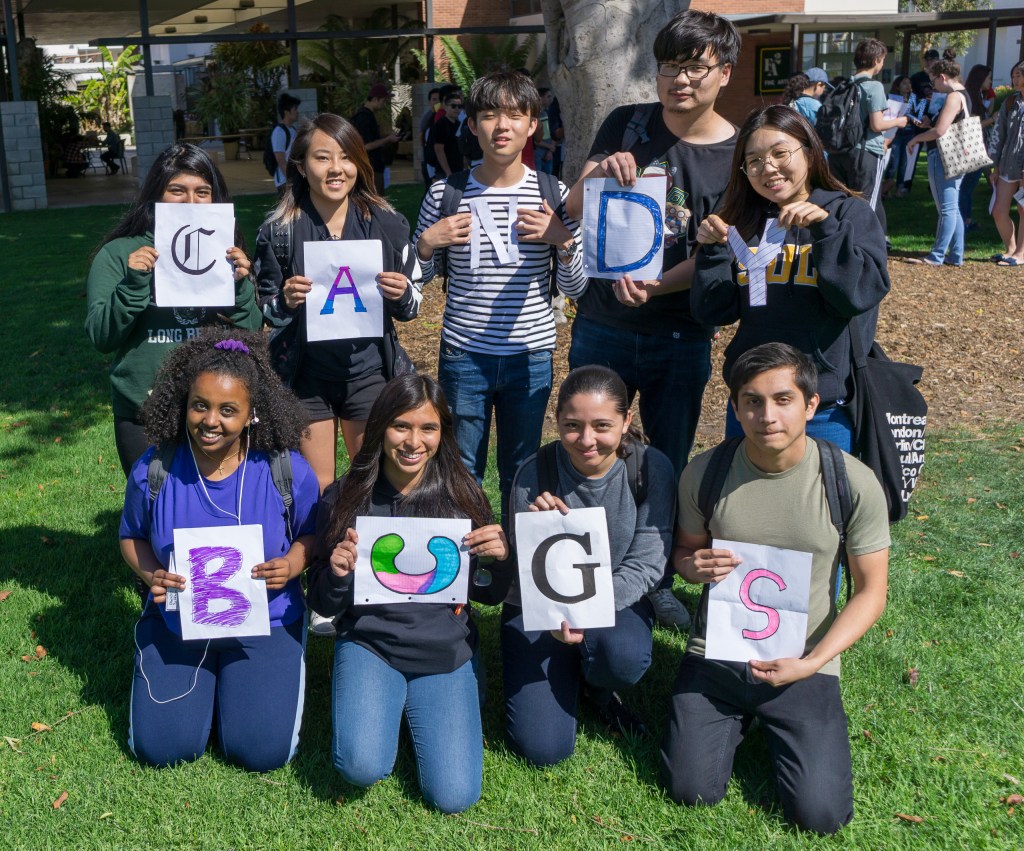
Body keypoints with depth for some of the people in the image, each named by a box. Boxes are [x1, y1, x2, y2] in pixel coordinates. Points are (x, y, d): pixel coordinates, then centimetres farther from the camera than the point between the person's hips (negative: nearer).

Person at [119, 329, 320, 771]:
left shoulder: (286, 470, -14)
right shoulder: (154, 469, -10)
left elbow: (312, 534, 2)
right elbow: (132, 537, 7)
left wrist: (292, 564, -20)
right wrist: (151, 574, -14)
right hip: (176, 621, 2)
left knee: (262, 750, -13)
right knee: (160, 747, -9)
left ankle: (234, 679, 21)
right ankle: (206, 681, 24)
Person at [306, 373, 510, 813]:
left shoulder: (462, 496, -4)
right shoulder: (345, 498, -6)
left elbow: (488, 594, 5)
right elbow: (323, 604, 1)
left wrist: (500, 558, -17)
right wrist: (337, 575, -22)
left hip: (446, 650, 1)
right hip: (369, 644, -1)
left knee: (453, 796, -11)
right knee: (362, 766, -26)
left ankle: (415, 708, 19)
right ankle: (387, 707, 9)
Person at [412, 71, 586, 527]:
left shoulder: (553, 195, 0)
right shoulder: (446, 194, -2)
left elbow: (575, 288, 3)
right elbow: (417, 280, 8)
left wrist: (563, 239, -13)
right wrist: (427, 242, -11)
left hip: (531, 356, 1)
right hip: (464, 356, -1)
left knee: (522, 473, 14)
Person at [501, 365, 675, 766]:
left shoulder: (651, 469, -16)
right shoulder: (534, 476, -17)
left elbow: (646, 564, -15)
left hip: (617, 601, 1)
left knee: (626, 656, -35)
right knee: (543, 748, -12)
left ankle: (600, 687, 4)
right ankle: (566, 674, 21)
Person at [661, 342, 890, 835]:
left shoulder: (854, 484, -13)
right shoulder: (704, 474, -8)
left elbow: (870, 592, -5)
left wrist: (811, 664, -16)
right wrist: (695, 566, -16)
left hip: (804, 663, -1)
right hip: (715, 652, 1)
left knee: (819, 815, -11)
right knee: (691, 792, -8)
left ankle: (773, 720, 19)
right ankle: (738, 715, 22)